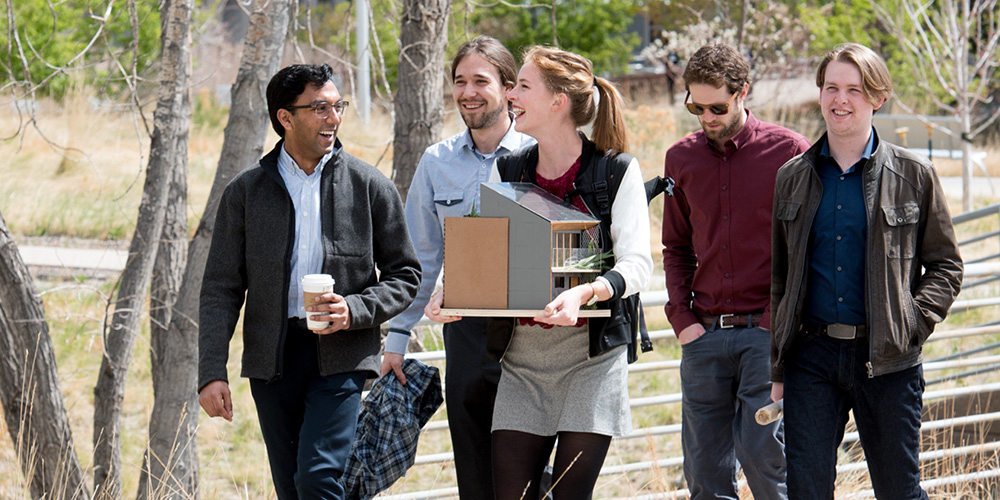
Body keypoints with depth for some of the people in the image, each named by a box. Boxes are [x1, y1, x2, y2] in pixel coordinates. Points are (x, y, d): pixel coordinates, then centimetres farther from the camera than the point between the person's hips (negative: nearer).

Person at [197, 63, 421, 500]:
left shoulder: (370, 187, 4)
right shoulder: (246, 191, 6)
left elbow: (405, 275, 8)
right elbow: (221, 289, 5)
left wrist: (356, 311, -12)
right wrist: (212, 372, -5)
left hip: (340, 356, -2)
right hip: (271, 358, 2)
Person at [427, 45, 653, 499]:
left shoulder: (617, 172, -4)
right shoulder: (509, 169, 10)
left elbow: (636, 263, -11)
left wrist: (586, 291, -30)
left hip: (591, 353, -4)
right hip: (522, 352, 4)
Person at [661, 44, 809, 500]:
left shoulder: (788, 151, -2)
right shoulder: (681, 159, 11)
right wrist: (681, 317, 6)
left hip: (767, 330, -4)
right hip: (704, 334, 5)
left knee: (762, 453, -13)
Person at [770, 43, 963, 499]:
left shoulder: (914, 175, 3)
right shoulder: (792, 178, 10)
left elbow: (945, 265, 8)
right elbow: (778, 275, 14)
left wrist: (914, 322, -10)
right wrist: (776, 367, 8)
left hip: (886, 360, -2)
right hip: (812, 355, 2)